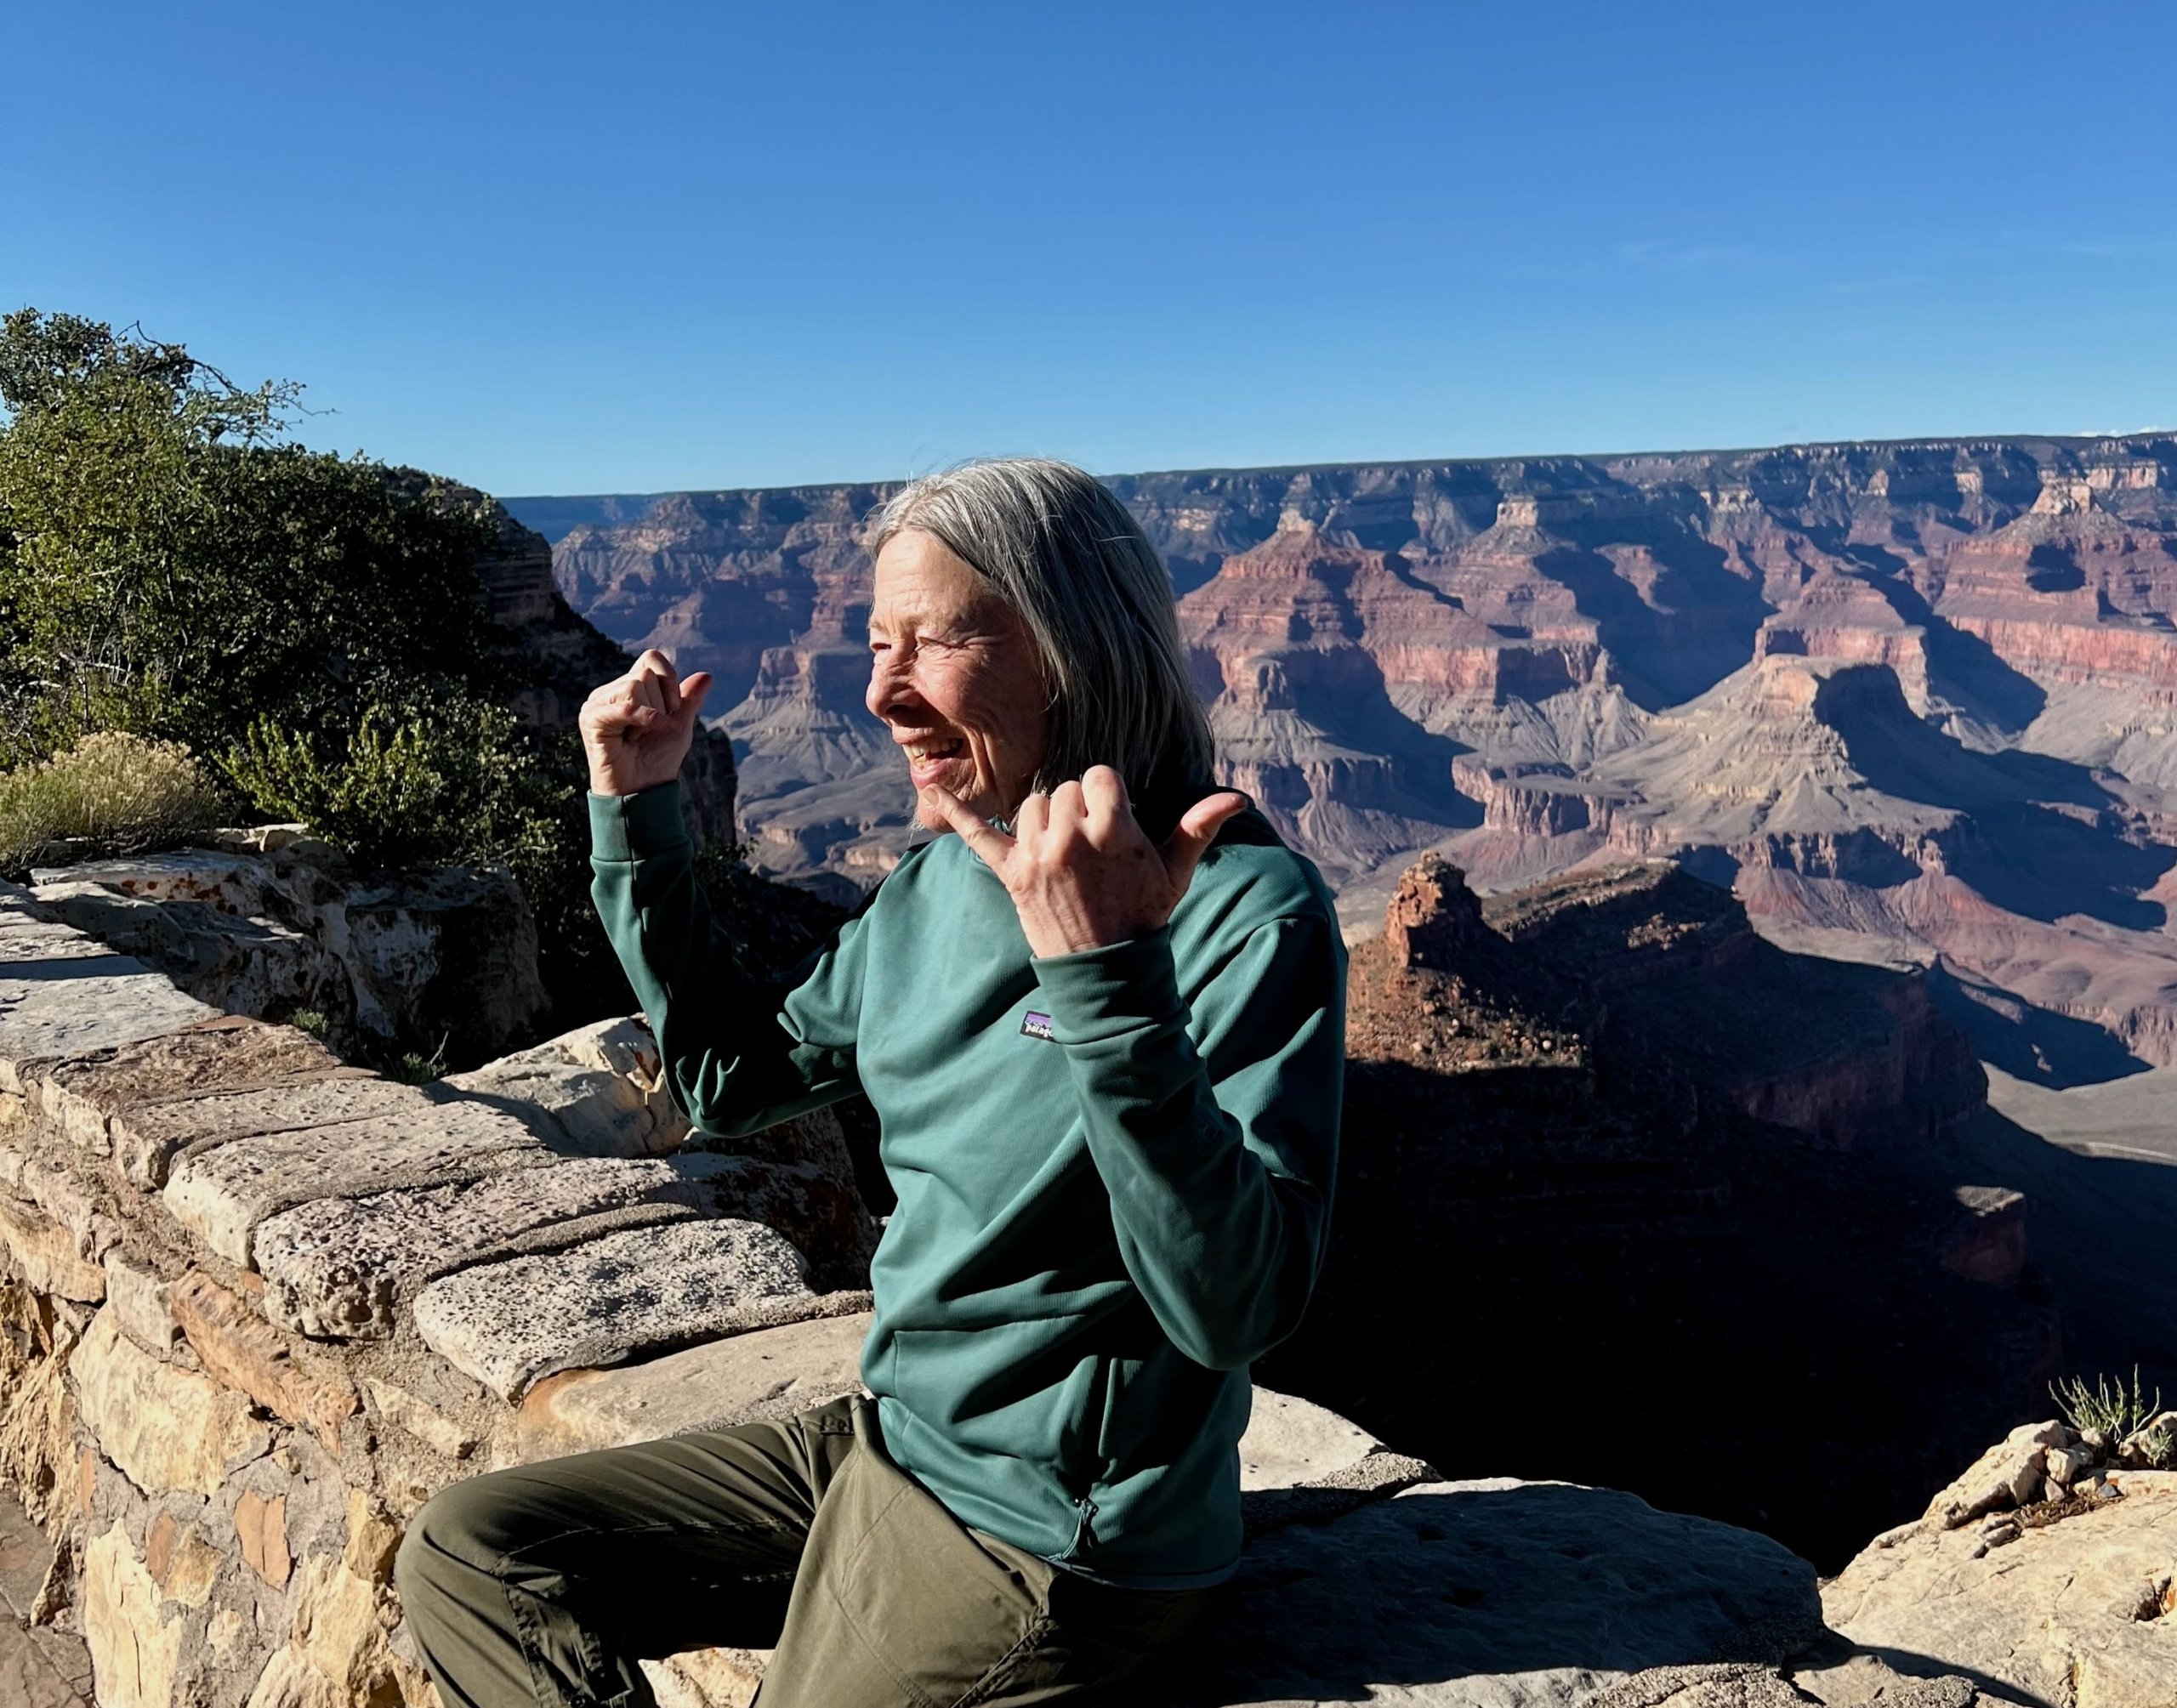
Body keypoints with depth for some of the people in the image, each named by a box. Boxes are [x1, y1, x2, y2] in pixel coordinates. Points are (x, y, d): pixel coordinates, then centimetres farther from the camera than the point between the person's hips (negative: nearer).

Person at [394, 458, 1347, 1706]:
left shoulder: (1247, 915, -22)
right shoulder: (935, 884, 1)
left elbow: (1234, 1309, -28)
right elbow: (732, 1077, 13)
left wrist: (1107, 981, -39)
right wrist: (637, 814, 6)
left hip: (1057, 1555, -7)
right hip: (886, 1446, 7)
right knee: (465, 1555, 6)